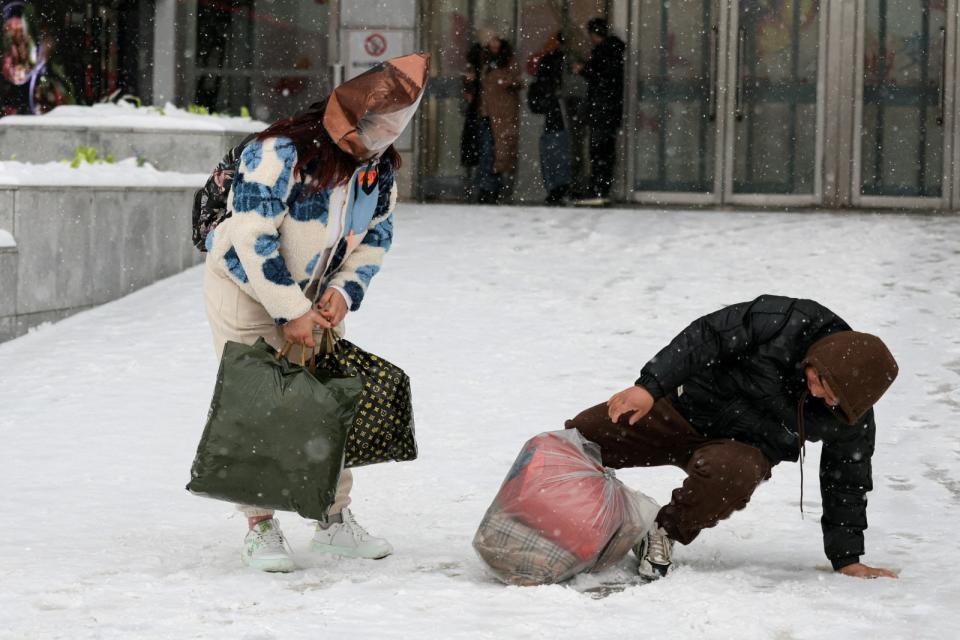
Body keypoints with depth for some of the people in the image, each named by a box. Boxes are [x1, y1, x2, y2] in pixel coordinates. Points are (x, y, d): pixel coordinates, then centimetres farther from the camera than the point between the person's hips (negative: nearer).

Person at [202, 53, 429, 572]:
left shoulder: (379, 167, -7)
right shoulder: (280, 153, -29)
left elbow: (376, 237, 5)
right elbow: (253, 241, -29)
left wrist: (343, 292, -12)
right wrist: (292, 313, -26)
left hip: (316, 297, 6)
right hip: (245, 288, -6)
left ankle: (335, 520, 16)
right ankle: (260, 528, 1)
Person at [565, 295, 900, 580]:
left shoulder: (854, 418, -18)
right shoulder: (787, 322, -27)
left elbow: (845, 484, -4)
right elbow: (707, 337, -23)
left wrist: (847, 561, -3)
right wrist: (651, 385, -30)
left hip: (743, 447, 0)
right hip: (685, 407, 1)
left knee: (725, 472, -38)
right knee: (578, 437, -6)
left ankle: (665, 533, -13)